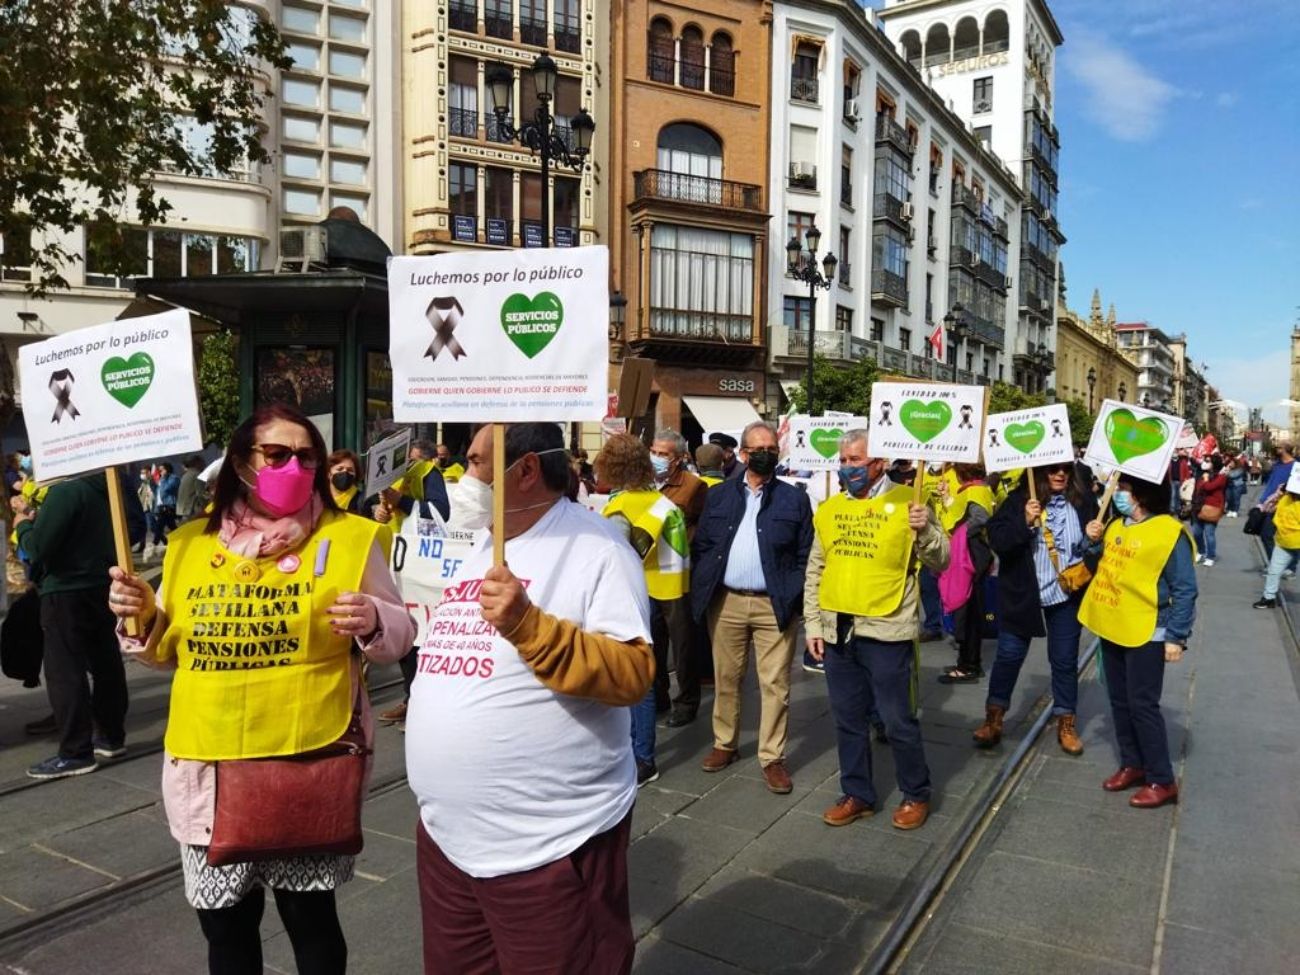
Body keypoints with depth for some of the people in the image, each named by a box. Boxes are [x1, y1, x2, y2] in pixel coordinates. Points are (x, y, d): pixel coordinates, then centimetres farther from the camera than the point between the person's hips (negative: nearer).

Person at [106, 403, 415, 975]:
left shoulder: (350, 537, -4)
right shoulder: (192, 542, 6)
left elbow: (399, 634, -1)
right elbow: (173, 649, 16)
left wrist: (372, 623, -22)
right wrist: (142, 618, -3)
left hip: (311, 765, -3)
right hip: (208, 768, 4)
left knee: (309, 914, 9)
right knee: (224, 923, 17)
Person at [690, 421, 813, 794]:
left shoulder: (794, 499, 2)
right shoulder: (718, 495, 7)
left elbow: (805, 555, 2)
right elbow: (701, 547, 8)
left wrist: (793, 597, -7)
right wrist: (701, 592, 0)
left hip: (774, 605, -2)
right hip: (725, 603, 2)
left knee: (775, 685, 2)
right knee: (725, 679, 13)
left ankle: (772, 757, 14)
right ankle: (724, 744, 29)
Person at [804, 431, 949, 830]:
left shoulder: (906, 502, -5)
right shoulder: (830, 508, 8)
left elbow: (940, 562, -6)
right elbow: (815, 571, 13)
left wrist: (926, 531, -25)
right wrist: (812, 624, 9)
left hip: (886, 631, -5)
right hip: (837, 632, 5)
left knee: (898, 720, 5)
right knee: (848, 720, 14)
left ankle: (916, 794, 25)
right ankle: (857, 794, 29)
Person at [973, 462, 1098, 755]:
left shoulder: (1083, 500, -4)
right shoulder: (1019, 499, -9)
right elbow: (996, 540, -17)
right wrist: (1025, 522, -29)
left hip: (1067, 594, 2)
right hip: (1021, 594, -1)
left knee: (1065, 660, 11)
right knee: (1009, 655, 6)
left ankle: (1066, 723, 27)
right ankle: (994, 718, 20)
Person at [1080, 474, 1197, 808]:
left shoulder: (1169, 532, -14)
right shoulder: (1115, 526, 8)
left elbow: (1185, 590, -13)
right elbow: (1099, 569, 15)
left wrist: (1176, 636, -16)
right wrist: (1094, 543, -3)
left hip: (1145, 633, -7)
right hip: (1111, 628, 7)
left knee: (1142, 705, -3)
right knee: (1120, 702, 14)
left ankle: (1162, 780, 10)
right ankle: (1132, 764, 28)